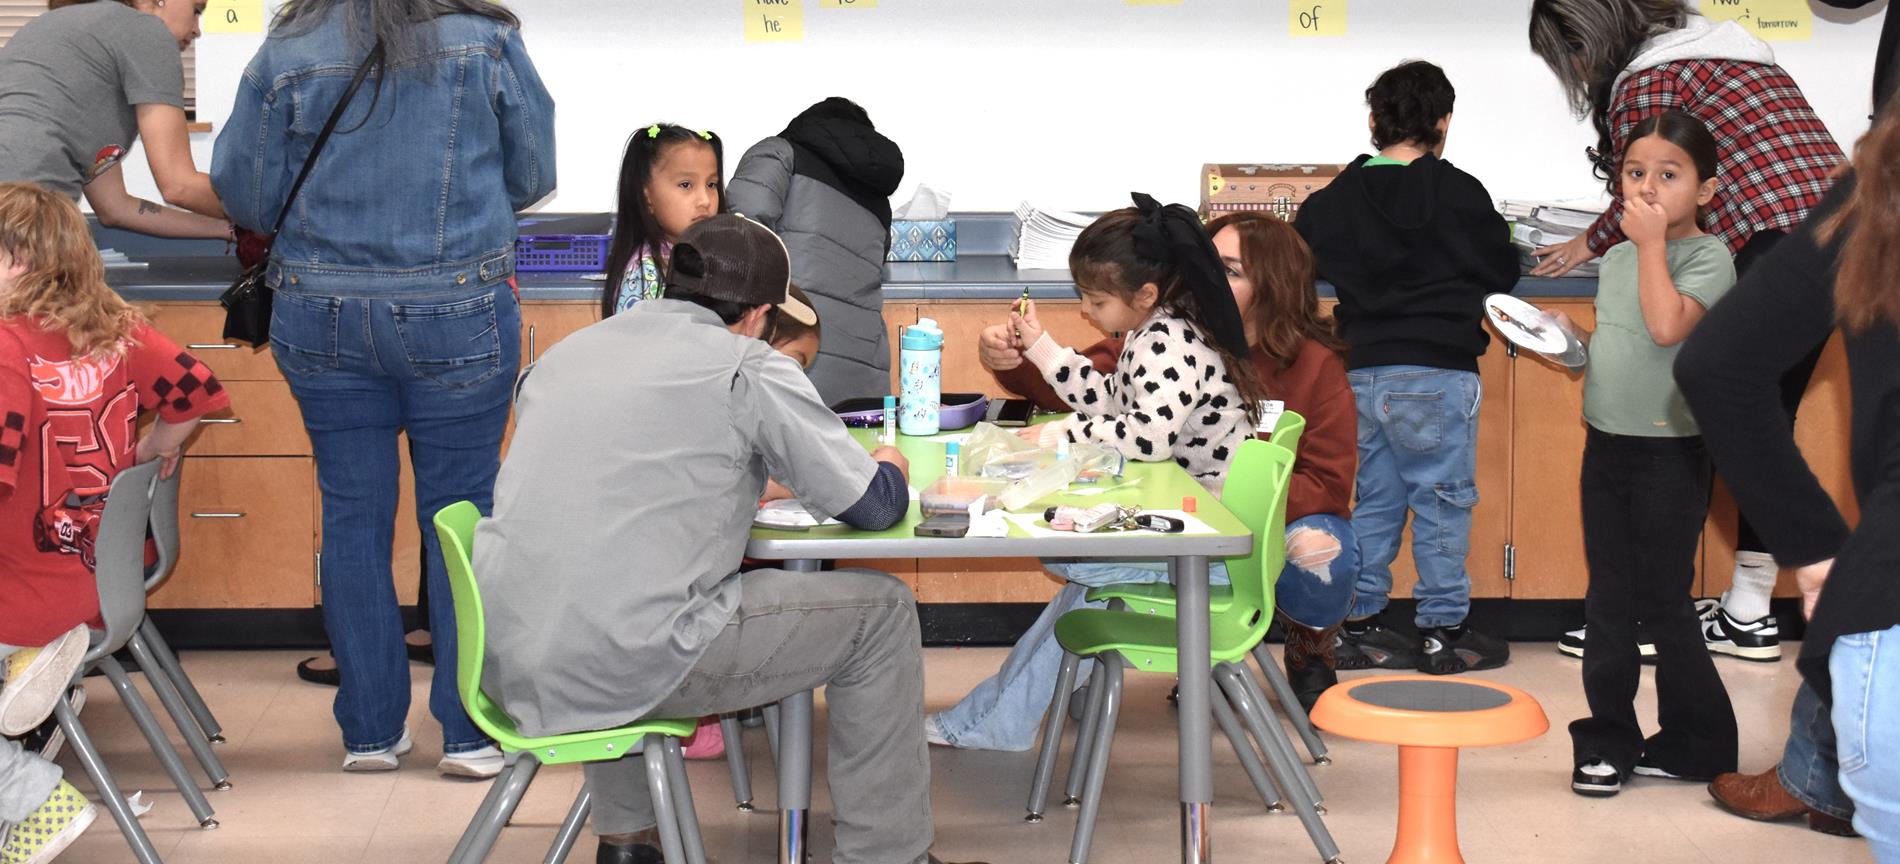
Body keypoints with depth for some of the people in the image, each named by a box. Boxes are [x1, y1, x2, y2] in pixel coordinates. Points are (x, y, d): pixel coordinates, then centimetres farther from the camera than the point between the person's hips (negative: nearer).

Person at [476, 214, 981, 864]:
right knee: (880, 610, 9)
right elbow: (873, 506, 1)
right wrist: (889, 469, 23)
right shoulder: (750, 370, -3)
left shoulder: (566, 353, 16)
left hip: (507, 663, 7)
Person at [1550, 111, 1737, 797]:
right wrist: (1570, 339, 2)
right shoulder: (1616, 258, 11)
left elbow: (1666, 326, -26)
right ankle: (1609, 738, 19)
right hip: (1606, 446, 7)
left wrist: (1652, 244, -19)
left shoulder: (1708, 257, -10)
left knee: (1664, 603, -1)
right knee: (1608, 602, 11)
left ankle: (1697, 743, 13)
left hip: (1670, 453, -7)